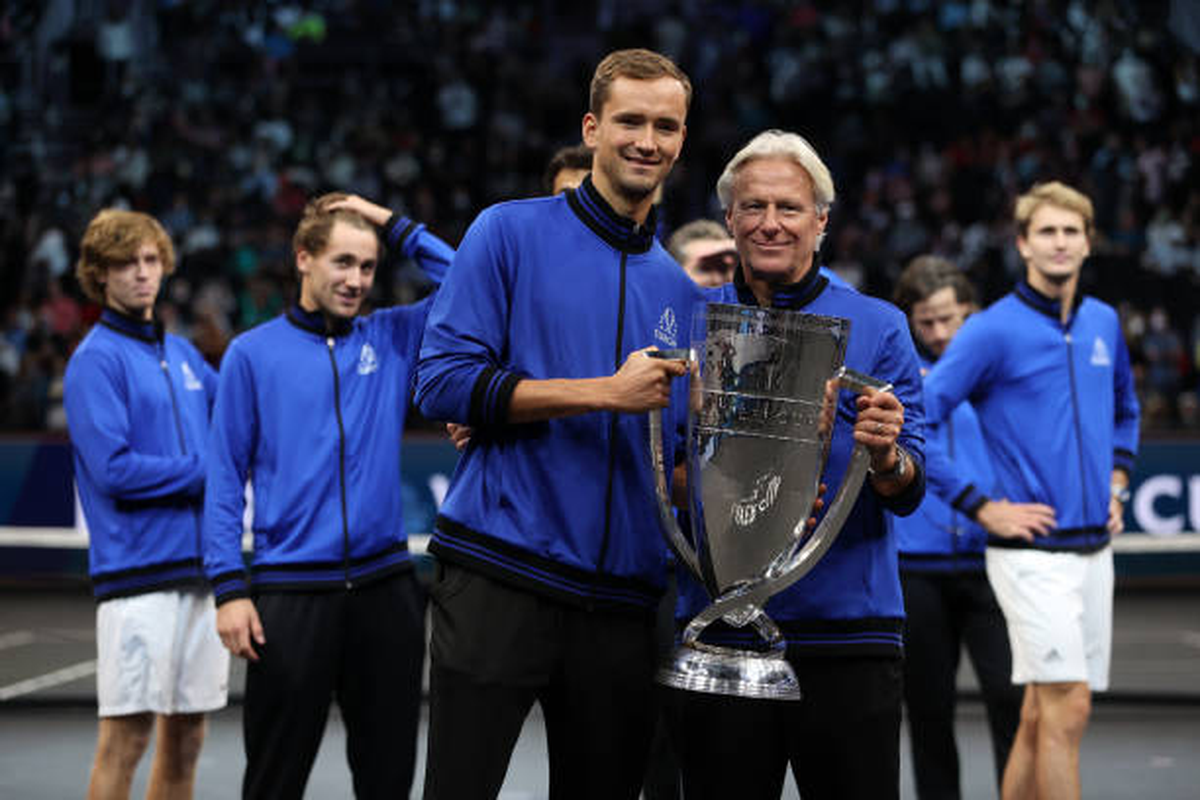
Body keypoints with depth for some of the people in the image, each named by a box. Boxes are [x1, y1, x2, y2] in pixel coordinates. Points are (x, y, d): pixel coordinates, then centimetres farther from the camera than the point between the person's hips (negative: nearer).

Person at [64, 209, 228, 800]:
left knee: (186, 735, 11)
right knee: (126, 736, -6)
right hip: (137, 571, -7)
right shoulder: (97, 359, -7)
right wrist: (204, 472, -11)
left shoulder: (181, 353, 16)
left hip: (200, 567, 7)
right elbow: (113, 469, -15)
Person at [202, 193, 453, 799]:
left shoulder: (393, 339, 10)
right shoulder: (253, 354, 3)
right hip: (290, 590, -3)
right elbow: (226, 478, 1)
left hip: (385, 586, 3)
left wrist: (398, 228, 4)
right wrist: (229, 588, -8)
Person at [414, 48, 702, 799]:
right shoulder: (512, 231, 2)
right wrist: (605, 392, -12)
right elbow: (444, 381, -8)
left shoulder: (681, 293, 15)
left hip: (622, 598, 5)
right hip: (499, 583, -5)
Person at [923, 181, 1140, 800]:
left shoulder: (1104, 324, 12)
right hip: (1032, 548, -6)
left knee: (1040, 714, 10)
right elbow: (921, 413, -11)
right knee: (1068, 708, -12)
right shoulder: (993, 329, -8)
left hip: (1093, 546, 6)